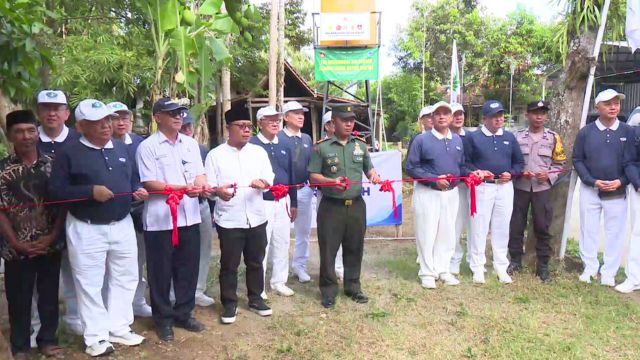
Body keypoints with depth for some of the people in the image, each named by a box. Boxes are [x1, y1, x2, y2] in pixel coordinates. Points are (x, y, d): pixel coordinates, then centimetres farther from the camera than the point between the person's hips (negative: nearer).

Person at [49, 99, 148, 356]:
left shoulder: (122, 149, 8)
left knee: (125, 278, 13)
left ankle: (119, 329, 29)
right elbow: (56, 190, -12)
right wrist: (91, 191, -23)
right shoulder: (70, 153, -8)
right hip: (86, 230, -5)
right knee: (90, 284, 4)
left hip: (122, 225, 5)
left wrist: (138, 190, -6)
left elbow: (133, 179, 16)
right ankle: (96, 337, 18)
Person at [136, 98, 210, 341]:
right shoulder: (147, 146, -5)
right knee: (161, 271, 7)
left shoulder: (191, 144, 12)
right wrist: (182, 189, -22)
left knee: (188, 268, 12)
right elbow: (149, 184, -11)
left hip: (189, 216, 5)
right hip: (160, 219, -5)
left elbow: (199, 174, 7)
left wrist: (202, 187, -16)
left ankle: (183, 314, 28)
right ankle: (163, 319, 22)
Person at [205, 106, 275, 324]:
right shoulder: (215, 155, -1)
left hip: (256, 218, 3)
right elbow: (208, 184, -5)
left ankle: (255, 299, 31)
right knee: (229, 265, 7)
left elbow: (269, 178, 3)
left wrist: (262, 183, -21)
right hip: (229, 220, -3)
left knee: (256, 262, 15)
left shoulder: (259, 152, 8)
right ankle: (229, 304, 22)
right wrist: (219, 191, -27)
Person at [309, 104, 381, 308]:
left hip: (356, 205, 4)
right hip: (331, 206, -3)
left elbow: (369, 168, 18)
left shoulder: (361, 146, 9)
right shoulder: (322, 148, -3)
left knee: (355, 248, 12)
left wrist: (374, 175, -6)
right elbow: (313, 176, -3)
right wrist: (331, 181, -21)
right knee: (328, 249, 2)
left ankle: (353, 287, 27)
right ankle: (328, 291, 15)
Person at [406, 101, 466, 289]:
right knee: (427, 234, 0)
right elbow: (411, 168, -11)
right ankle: (427, 273, 13)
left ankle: (443, 270, 26)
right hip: (427, 192, -5)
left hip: (451, 193, 5)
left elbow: (462, 166, 16)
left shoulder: (458, 140, 10)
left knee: (447, 234, 12)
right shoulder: (421, 139, -7)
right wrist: (434, 179, -19)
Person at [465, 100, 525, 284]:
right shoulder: (473, 137, -1)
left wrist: (511, 173, -3)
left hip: (505, 187, 4)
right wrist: (476, 172, -17)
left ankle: (501, 267, 21)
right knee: (479, 227, 1)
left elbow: (519, 162, 15)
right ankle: (477, 267, 12)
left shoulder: (509, 137, 11)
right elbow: (465, 162, -1)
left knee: (502, 228, 10)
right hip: (482, 187, -4)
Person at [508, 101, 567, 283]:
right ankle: (515, 260, 21)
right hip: (520, 187, 0)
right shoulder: (517, 136, 2)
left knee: (542, 227, 4)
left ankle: (543, 265, 15)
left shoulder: (553, 137, 4)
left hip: (542, 188, 0)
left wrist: (549, 175, -10)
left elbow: (560, 163, 7)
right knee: (516, 225, 6)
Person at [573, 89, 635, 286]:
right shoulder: (585, 132, -2)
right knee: (588, 231, 8)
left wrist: (621, 181, -13)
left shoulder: (629, 132, -2)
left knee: (614, 233, 7)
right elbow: (577, 160, 0)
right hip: (590, 190, 0)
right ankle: (590, 268, 23)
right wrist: (593, 181, -12)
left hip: (617, 192, 0)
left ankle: (609, 272, 20)